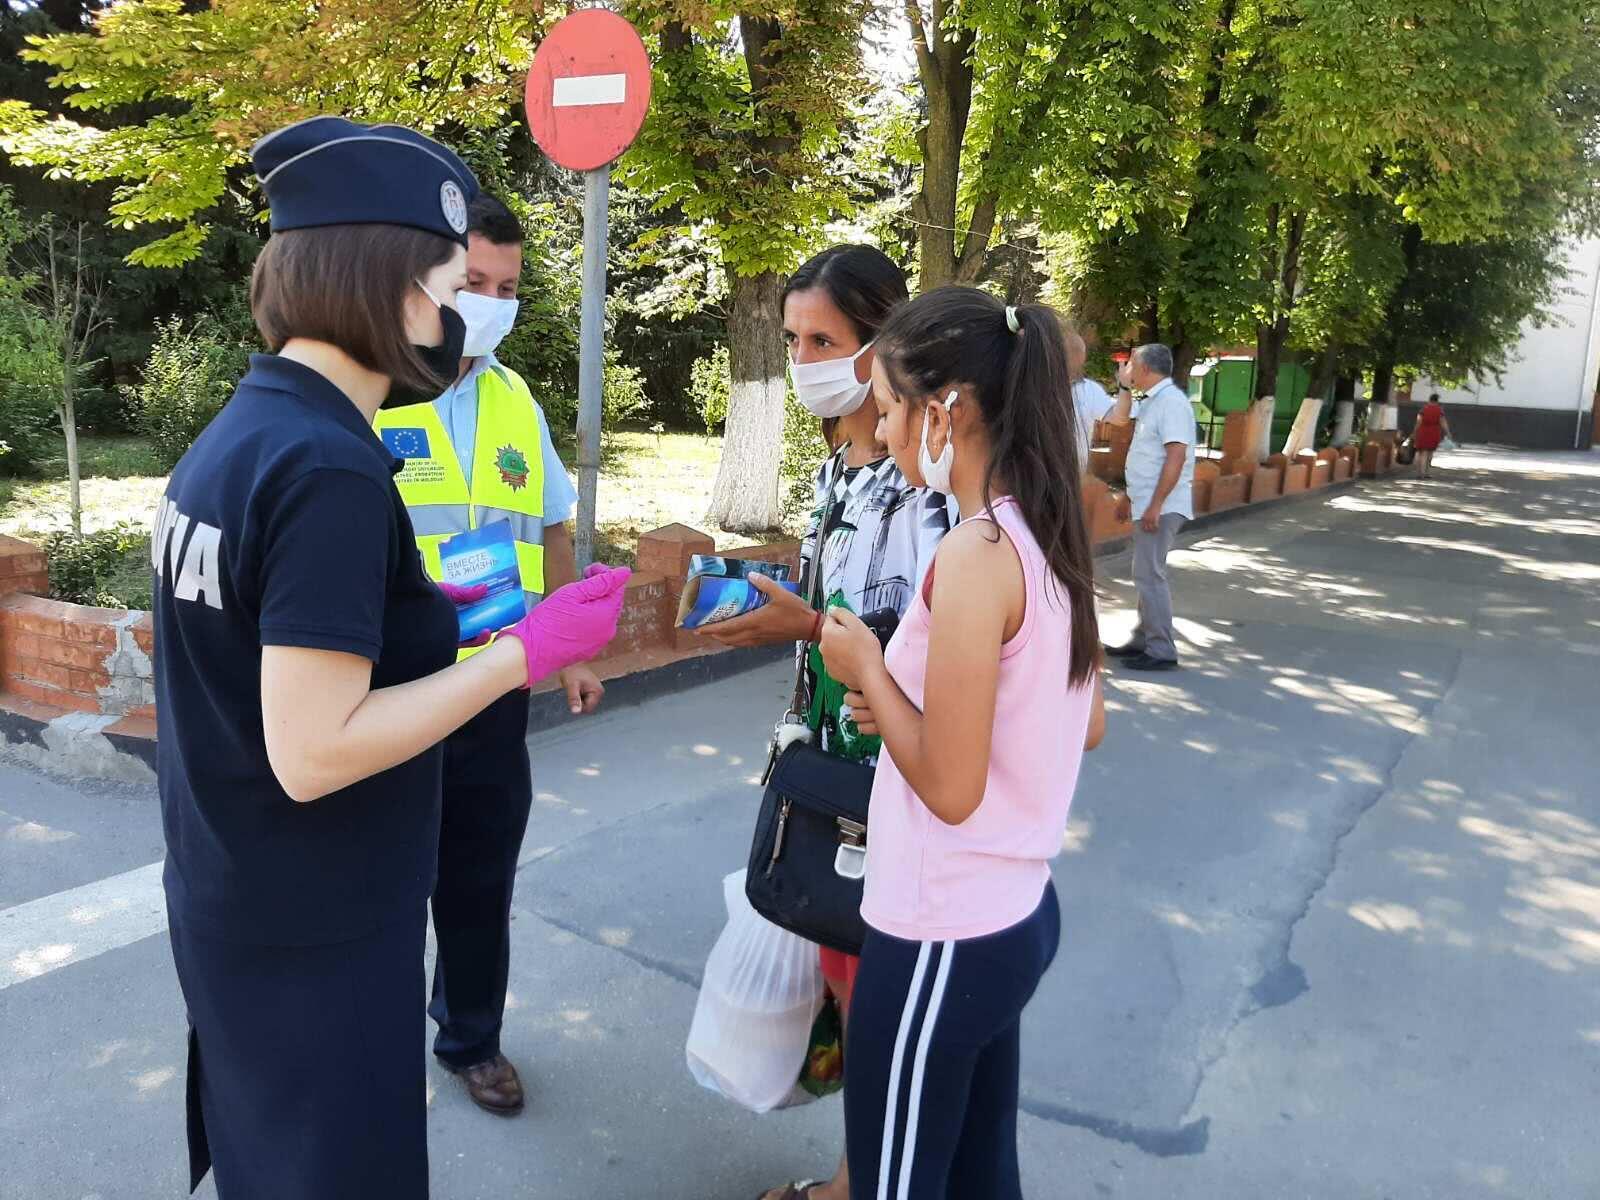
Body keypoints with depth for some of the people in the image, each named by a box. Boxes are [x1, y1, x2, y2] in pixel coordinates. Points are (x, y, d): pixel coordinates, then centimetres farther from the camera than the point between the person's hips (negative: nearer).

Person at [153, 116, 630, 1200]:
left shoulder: (238, 431, 3)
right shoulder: (329, 467, -26)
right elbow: (314, 754, -27)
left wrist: (428, 622, 11)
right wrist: (530, 650, -23)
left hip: (231, 905, 9)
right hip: (313, 930, -9)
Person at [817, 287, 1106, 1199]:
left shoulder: (975, 554, -24)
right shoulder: (1048, 538, 2)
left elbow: (950, 787, -23)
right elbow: (1087, 725, 12)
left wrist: (868, 669, -10)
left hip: (944, 936, -8)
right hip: (1018, 915, 8)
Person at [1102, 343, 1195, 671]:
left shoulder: (1171, 401, -16)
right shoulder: (1152, 401, 14)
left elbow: (1176, 457, -23)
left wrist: (1155, 505, -25)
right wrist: (1131, 496, 25)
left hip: (1161, 507, -10)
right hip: (1147, 503, 10)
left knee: (1149, 574, -8)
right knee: (1147, 573, 14)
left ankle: (1161, 650, -3)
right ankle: (1143, 640, 22)